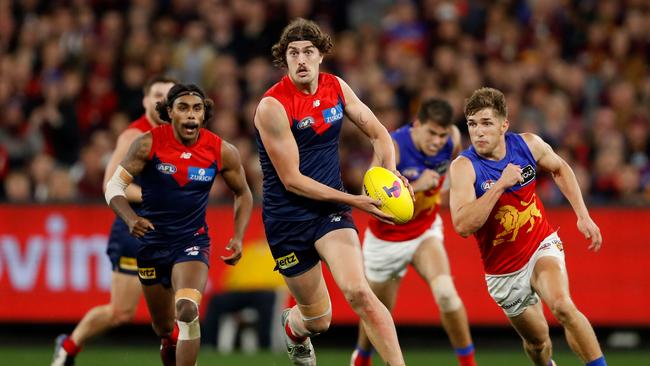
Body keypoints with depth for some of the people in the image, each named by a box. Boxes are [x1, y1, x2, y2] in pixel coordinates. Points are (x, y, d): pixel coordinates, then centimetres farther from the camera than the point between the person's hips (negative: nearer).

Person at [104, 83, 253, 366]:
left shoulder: (222, 152, -8)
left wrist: (238, 237, -5)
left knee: (187, 310, -27)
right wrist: (130, 219, -27)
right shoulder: (148, 144, -13)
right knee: (164, 328, 13)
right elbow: (115, 186, -8)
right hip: (151, 241, 1)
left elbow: (243, 194, 8)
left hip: (193, 241, -1)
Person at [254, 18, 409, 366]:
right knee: (318, 318, 9)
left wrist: (390, 174, -9)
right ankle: (293, 329, 48)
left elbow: (379, 134, 12)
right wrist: (355, 201, -20)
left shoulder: (336, 88, -1)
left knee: (358, 291, -23)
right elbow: (292, 180, -17)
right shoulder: (272, 106, -18)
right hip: (287, 217, -3)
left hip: (331, 208, 3)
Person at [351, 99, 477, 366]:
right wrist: (415, 186, -45)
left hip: (426, 231, 2)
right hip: (387, 238, -2)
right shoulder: (393, 148, -30)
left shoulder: (453, 140, -15)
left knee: (445, 291, -27)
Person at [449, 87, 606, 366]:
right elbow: (463, 225, -35)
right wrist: (500, 185, -38)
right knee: (537, 338, 14)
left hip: (542, 246, 0)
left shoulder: (528, 145, -12)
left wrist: (583, 215, 6)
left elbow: (560, 169, 12)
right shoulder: (464, 166, -22)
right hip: (504, 271, 0)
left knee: (562, 306, -29)